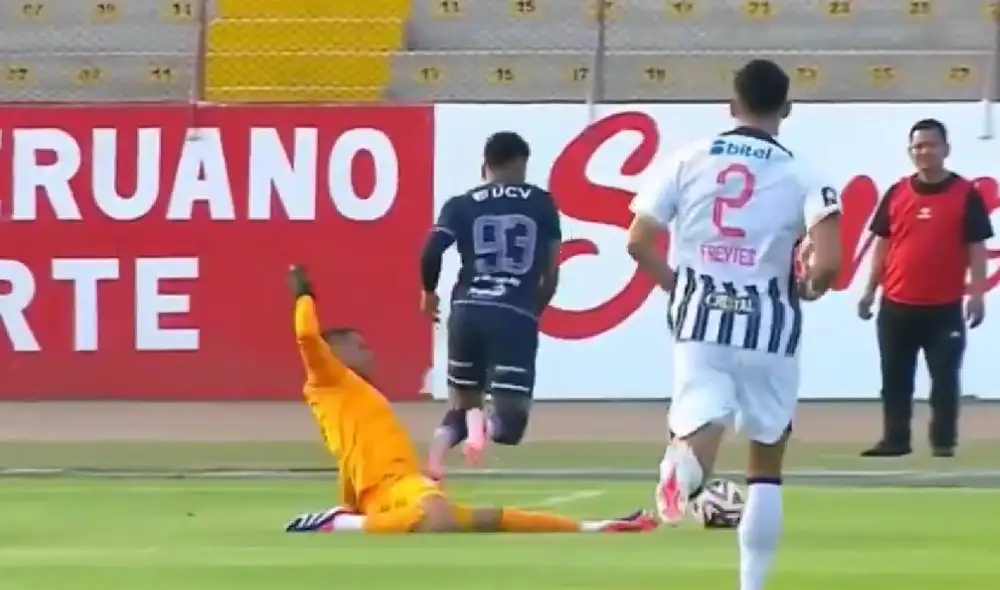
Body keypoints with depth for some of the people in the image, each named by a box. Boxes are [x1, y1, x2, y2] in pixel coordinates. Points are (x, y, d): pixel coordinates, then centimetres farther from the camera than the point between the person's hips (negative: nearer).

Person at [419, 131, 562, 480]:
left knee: (462, 403, 22)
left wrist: (429, 292, 16)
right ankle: (485, 424, -37)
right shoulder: (541, 203, 12)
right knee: (510, 419, 0)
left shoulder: (462, 205, 10)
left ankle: (435, 461, -6)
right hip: (516, 315, -2)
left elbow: (431, 251, -4)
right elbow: (551, 269, 13)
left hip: (468, 310, 2)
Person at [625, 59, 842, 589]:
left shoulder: (688, 160, 2)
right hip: (768, 327, 0)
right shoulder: (801, 177, -4)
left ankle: (683, 463, -47)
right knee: (766, 465, 15)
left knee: (701, 424, -8)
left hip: (700, 322, 0)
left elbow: (638, 241, 1)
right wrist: (807, 288, 7)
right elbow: (828, 264, -16)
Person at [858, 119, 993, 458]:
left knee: (944, 378, -1)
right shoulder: (896, 194, 7)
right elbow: (883, 244, 12)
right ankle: (894, 440, 13)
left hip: (945, 307, -3)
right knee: (895, 378, 6)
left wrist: (976, 293, -10)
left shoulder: (966, 194, -1)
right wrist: (870, 290, 9)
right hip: (897, 305, 3)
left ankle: (943, 442, 5)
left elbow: (976, 248, -2)